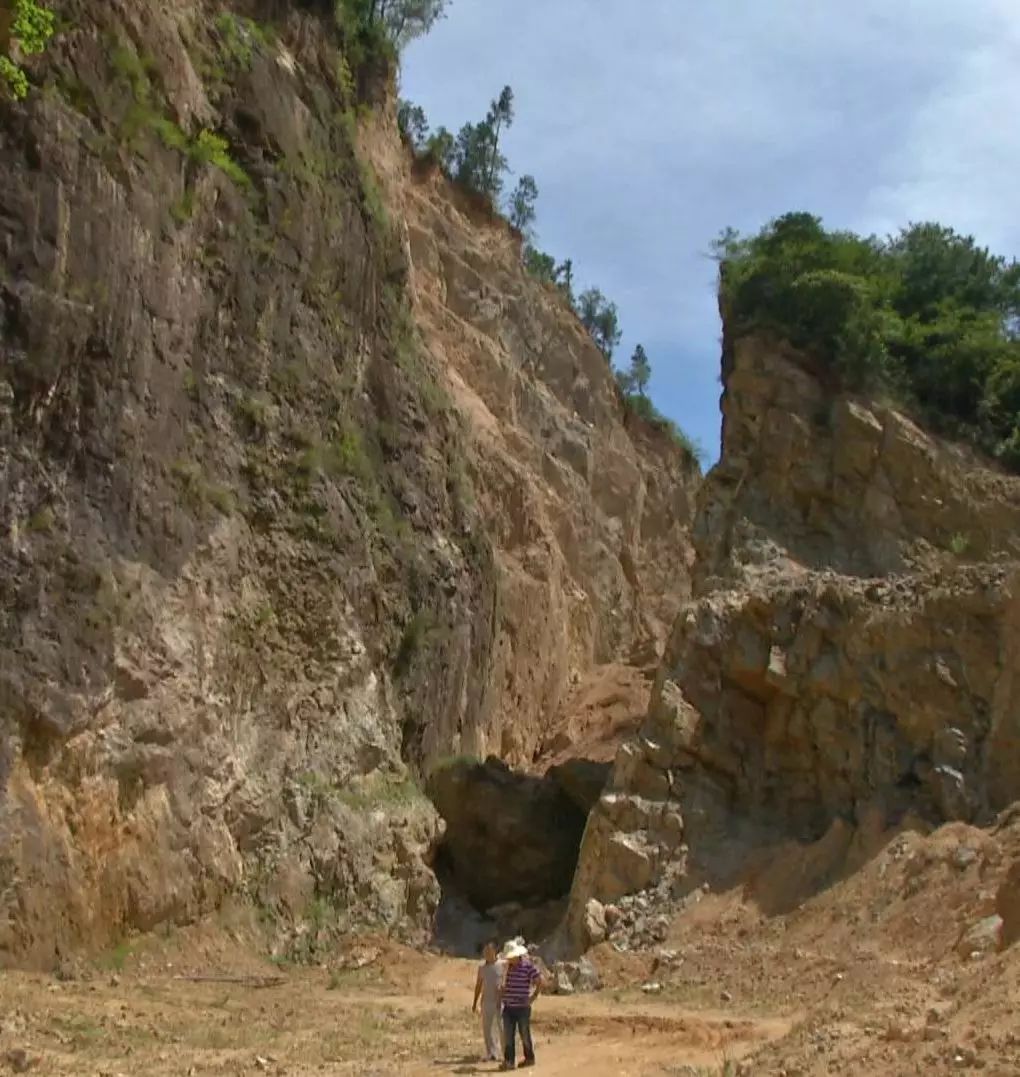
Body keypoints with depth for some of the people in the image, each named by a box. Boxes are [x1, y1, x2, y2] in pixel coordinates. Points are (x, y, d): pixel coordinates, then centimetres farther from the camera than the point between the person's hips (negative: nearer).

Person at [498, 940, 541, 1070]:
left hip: (522, 1007, -6)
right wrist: (501, 995, 13)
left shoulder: (528, 965, -11)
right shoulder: (508, 966, 9)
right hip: (508, 1007, 6)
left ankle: (529, 1058, 20)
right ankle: (508, 1061, 4)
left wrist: (533, 997, -8)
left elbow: (540, 982, -9)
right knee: (508, 1035, 2)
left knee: (524, 1034, 6)